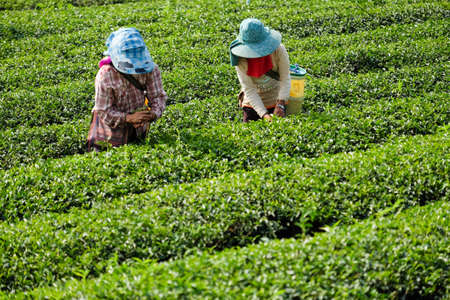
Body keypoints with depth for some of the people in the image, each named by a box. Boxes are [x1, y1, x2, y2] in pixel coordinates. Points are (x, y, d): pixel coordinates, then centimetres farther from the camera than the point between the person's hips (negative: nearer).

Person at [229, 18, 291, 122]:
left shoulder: (278, 50, -22)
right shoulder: (241, 59, -22)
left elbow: (285, 79, -18)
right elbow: (249, 90, -22)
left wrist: (280, 104, -34)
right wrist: (264, 114, -33)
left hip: (276, 101, 0)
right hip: (253, 103, 0)